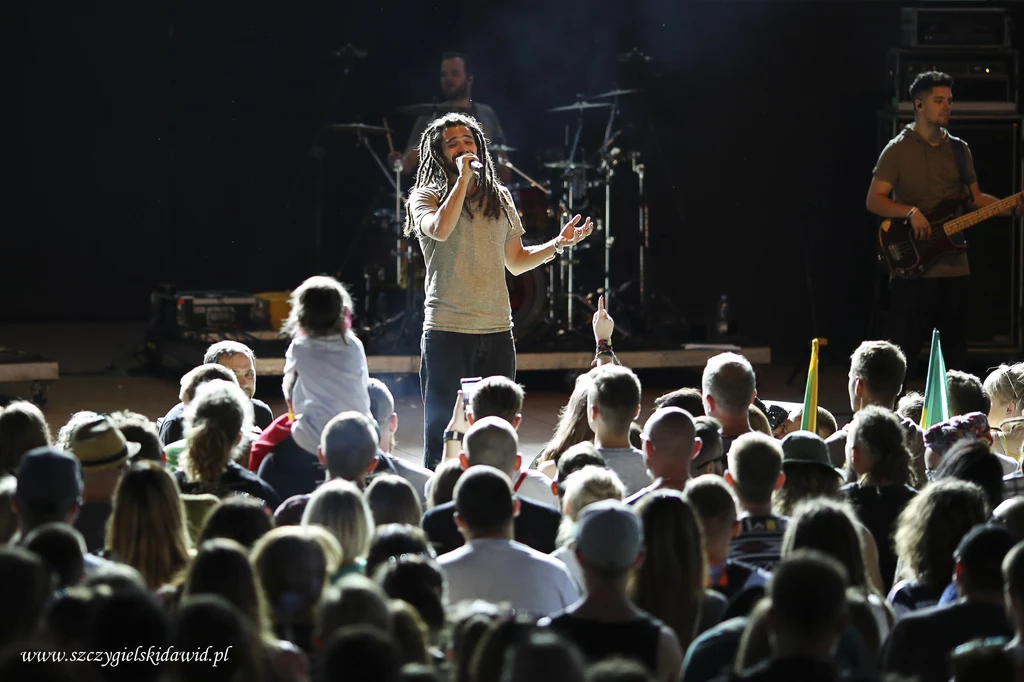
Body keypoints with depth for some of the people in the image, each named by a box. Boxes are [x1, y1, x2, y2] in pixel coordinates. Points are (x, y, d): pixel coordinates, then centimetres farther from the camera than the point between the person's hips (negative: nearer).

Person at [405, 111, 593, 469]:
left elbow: (516, 262, 22)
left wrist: (559, 242, 9)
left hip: (497, 332, 4)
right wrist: (463, 178, -17)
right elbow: (440, 229, -22)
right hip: (447, 331, -4)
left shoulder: (499, 199, 15)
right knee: (441, 432, -3)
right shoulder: (426, 197, 1)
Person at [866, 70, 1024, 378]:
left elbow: (975, 198, 17)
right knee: (904, 355, -4)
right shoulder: (898, 150, -4)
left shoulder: (959, 150, 12)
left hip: (954, 268, 5)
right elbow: (874, 200, -9)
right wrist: (912, 212, -24)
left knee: (955, 351, 10)